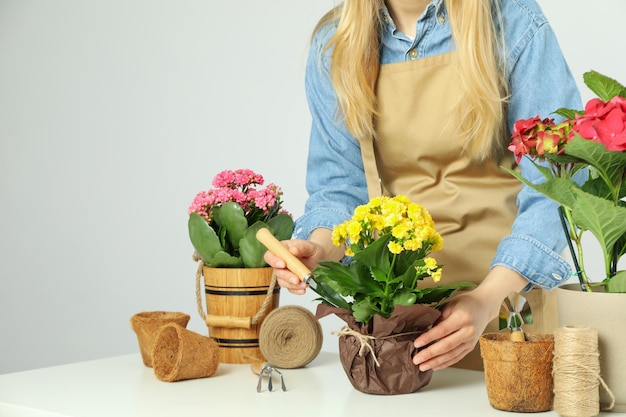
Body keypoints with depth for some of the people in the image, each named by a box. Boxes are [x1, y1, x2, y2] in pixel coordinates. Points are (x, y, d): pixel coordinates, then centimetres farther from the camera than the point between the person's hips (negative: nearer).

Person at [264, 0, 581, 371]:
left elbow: (554, 184, -15)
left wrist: (488, 298, -26)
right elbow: (340, 183, 2)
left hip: (509, 284, -2)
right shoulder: (334, 48, 0)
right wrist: (320, 249, -21)